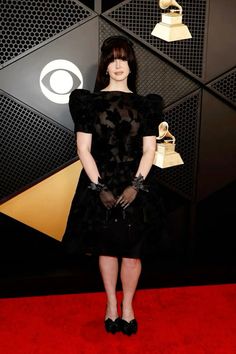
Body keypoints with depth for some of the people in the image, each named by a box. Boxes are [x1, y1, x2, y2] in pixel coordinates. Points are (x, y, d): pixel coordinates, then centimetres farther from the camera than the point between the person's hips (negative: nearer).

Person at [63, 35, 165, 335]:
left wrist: (136, 186, -12)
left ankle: (127, 307, 27)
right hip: (100, 185, 0)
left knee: (132, 251, 6)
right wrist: (100, 187, -11)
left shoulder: (145, 104, 5)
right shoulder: (88, 102, 2)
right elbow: (84, 150, -3)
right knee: (107, 248, 11)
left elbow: (149, 151, 0)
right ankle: (111, 305, 30)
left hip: (136, 186, 1)